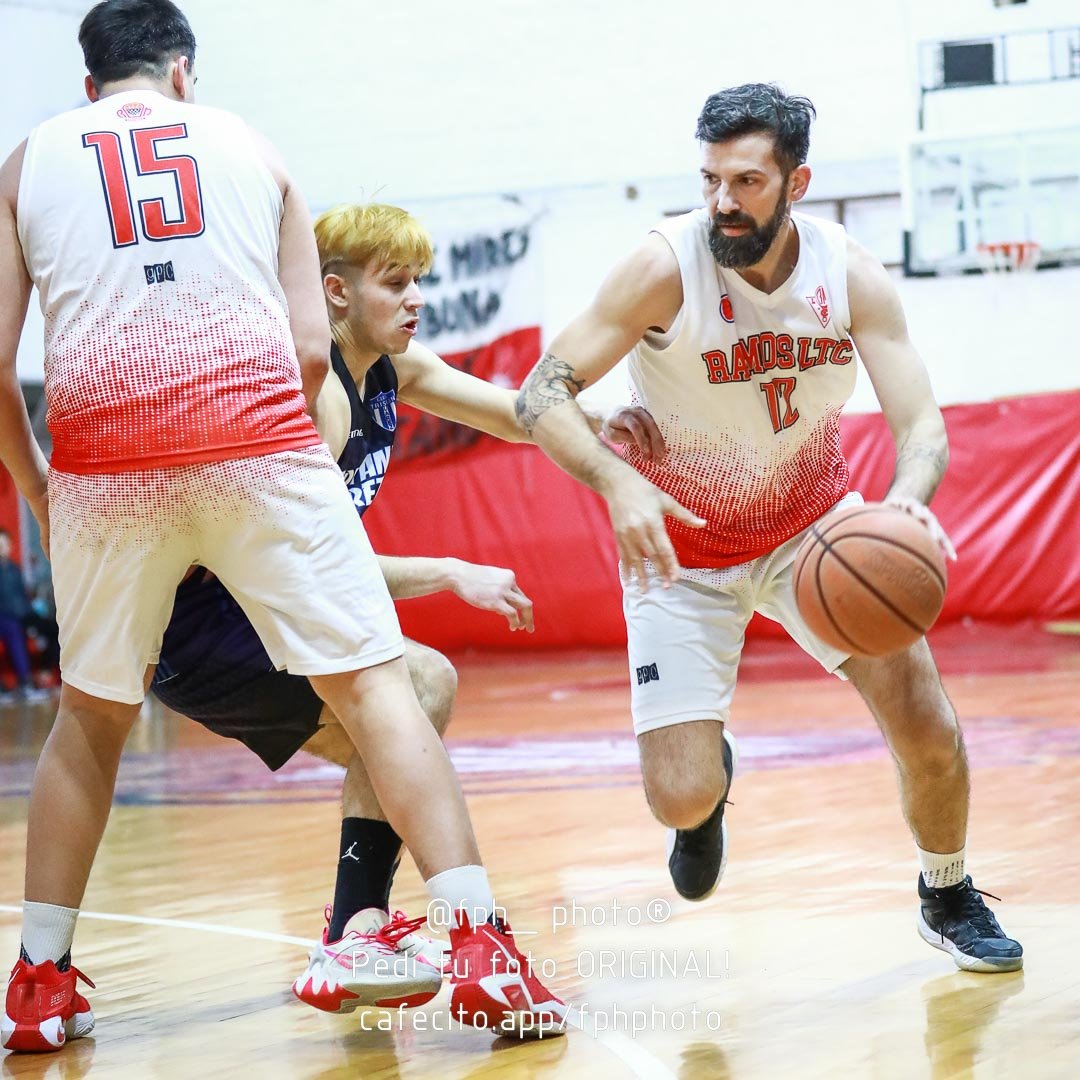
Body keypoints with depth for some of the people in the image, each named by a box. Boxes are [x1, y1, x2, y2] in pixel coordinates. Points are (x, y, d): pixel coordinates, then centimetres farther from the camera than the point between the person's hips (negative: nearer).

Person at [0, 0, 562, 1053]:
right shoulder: (249, 147, 19)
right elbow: (313, 350, 10)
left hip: (104, 462, 1)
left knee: (90, 716, 19)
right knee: (372, 682, 2)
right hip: (260, 445, -1)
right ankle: (481, 946, -9)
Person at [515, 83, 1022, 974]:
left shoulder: (851, 274, -16)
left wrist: (907, 499, -41)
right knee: (681, 800, -12)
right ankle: (708, 778, 29)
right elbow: (542, 393, -23)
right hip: (682, 543, -2)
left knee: (923, 713, -11)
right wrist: (615, 481, -42)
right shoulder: (666, 267, -25)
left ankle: (948, 899, 18)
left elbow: (922, 424, -18)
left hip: (812, 523, 2)